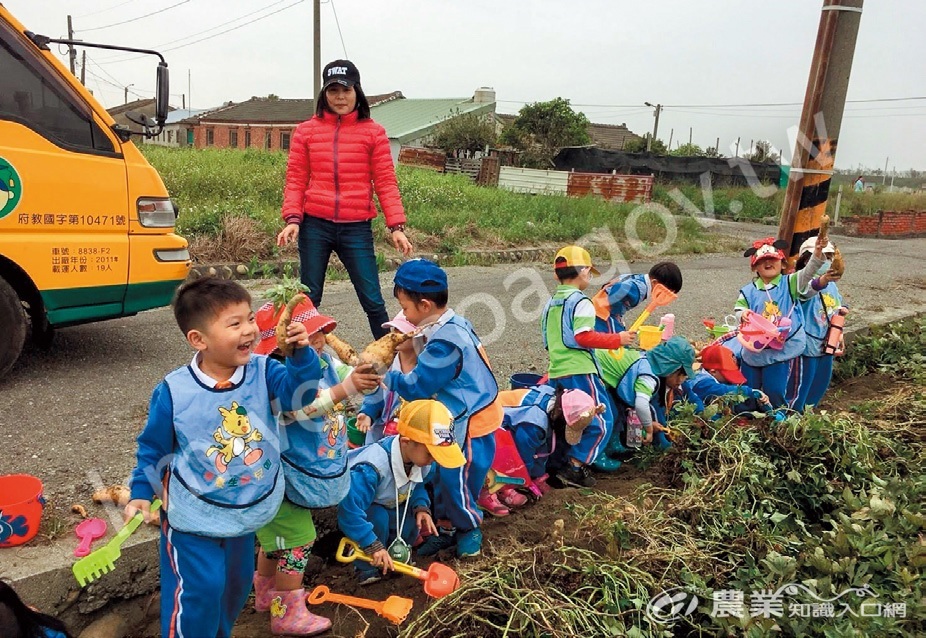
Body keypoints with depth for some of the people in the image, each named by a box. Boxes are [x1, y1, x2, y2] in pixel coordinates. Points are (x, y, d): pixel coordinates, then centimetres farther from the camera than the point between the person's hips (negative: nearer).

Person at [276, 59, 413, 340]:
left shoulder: (373, 132, 3)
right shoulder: (306, 131, 6)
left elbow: (386, 183, 0)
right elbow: (295, 180, 5)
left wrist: (396, 226, -9)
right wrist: (292, 219, -9)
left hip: (357, 229, -1)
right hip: (314, 225, 1)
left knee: (372, 300, 1)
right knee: (309, 299, 9)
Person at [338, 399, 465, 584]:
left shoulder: (420, 460, -20)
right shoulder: (371, 468, -44)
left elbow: (418, 486, 0)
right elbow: (349, 512, -43)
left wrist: (421, 506, -21)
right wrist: (373, 545, -39)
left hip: (392, 506, 6)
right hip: (362, 509, -6)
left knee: (415, 515, -15)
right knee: (378, 517, -32)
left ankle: (396, 548, 13)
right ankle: (367, 568, -8)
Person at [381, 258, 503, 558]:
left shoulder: (444, 343, -29)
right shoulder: (453, 324, 2)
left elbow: (418, 386, -21)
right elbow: (431, 373, 11)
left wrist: (387, 377, -10)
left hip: (470, 423, -9)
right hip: (458, 420, 9)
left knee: (456, 480, 7)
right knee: (444, 475, 18)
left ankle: (469, 528, 30)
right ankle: (447, 527, 34)